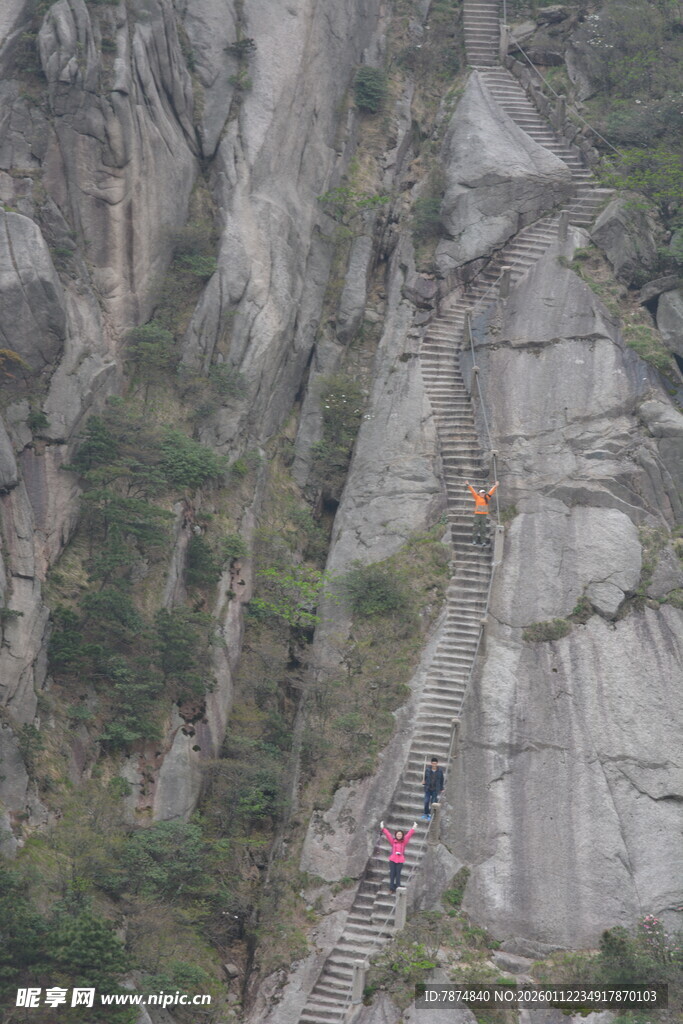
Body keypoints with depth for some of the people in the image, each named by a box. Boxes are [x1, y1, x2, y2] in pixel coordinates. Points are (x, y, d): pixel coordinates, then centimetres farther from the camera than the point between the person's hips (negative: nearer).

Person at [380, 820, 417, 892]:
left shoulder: (404, 841, 6)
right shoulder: (393, 841, 5)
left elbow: (409, 835, 1)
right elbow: (388, 834, 1)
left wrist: (413, 828, -5)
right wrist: (382, 828, -3)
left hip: (400, 860, 0)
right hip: (392, 859, 0)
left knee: (398, 874, -1)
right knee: (392, 873, -1)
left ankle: (397, 888, 3)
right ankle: (391, 888, 3)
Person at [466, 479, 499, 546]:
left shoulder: (486, 498, 11)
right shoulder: (477, 497, 3)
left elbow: (491, 492, 15)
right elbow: (473, 491, -1)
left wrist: (495, 486, 17)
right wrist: (468, 485, -6)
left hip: (484, 515, 3)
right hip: (477, 514, -2)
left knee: (483, 528, 3)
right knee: (476, 527, -1)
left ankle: (483, 541, 3)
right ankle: (474, 540, 5)